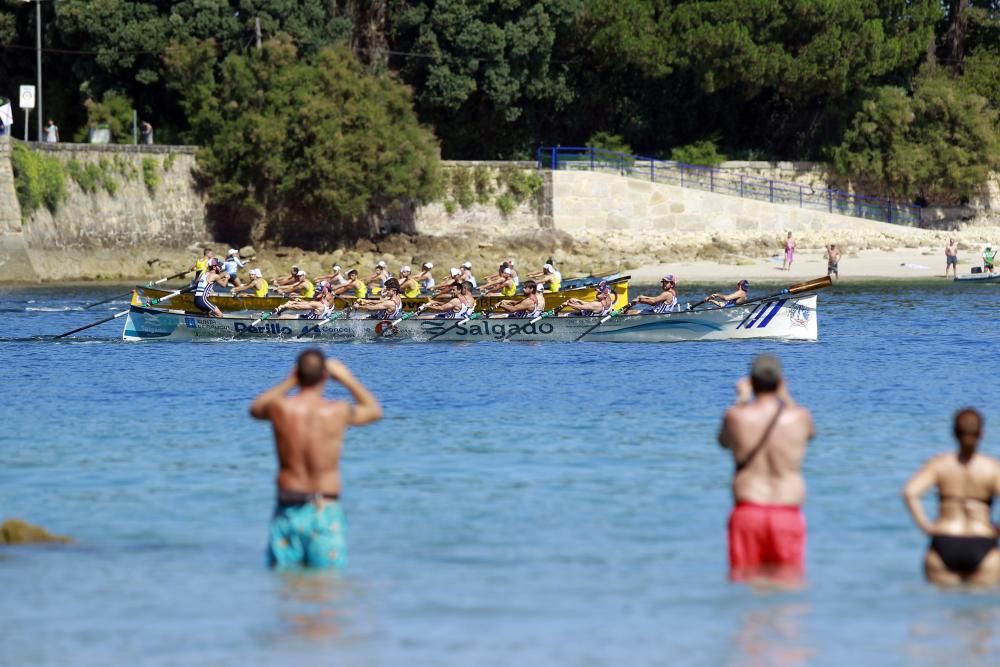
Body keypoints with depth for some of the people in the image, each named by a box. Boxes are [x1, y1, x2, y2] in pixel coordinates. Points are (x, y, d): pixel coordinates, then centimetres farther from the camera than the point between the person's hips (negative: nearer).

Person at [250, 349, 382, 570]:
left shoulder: (280, 408, -6)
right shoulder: (338, 412, -8)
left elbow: (255, 409, 20)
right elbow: (375, 411, 15)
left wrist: (289, 382, 19)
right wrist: (348, 380, 21)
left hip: (288, 510, 1)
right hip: (325, 511, -1)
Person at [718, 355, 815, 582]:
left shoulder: (737, 417, -4)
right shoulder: (799, 418, -3)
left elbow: (724, 441, 20)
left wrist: (742, 400, 28)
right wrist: (785, 397, 30)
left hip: (747, 511, 0)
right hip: (787, 515, 0)